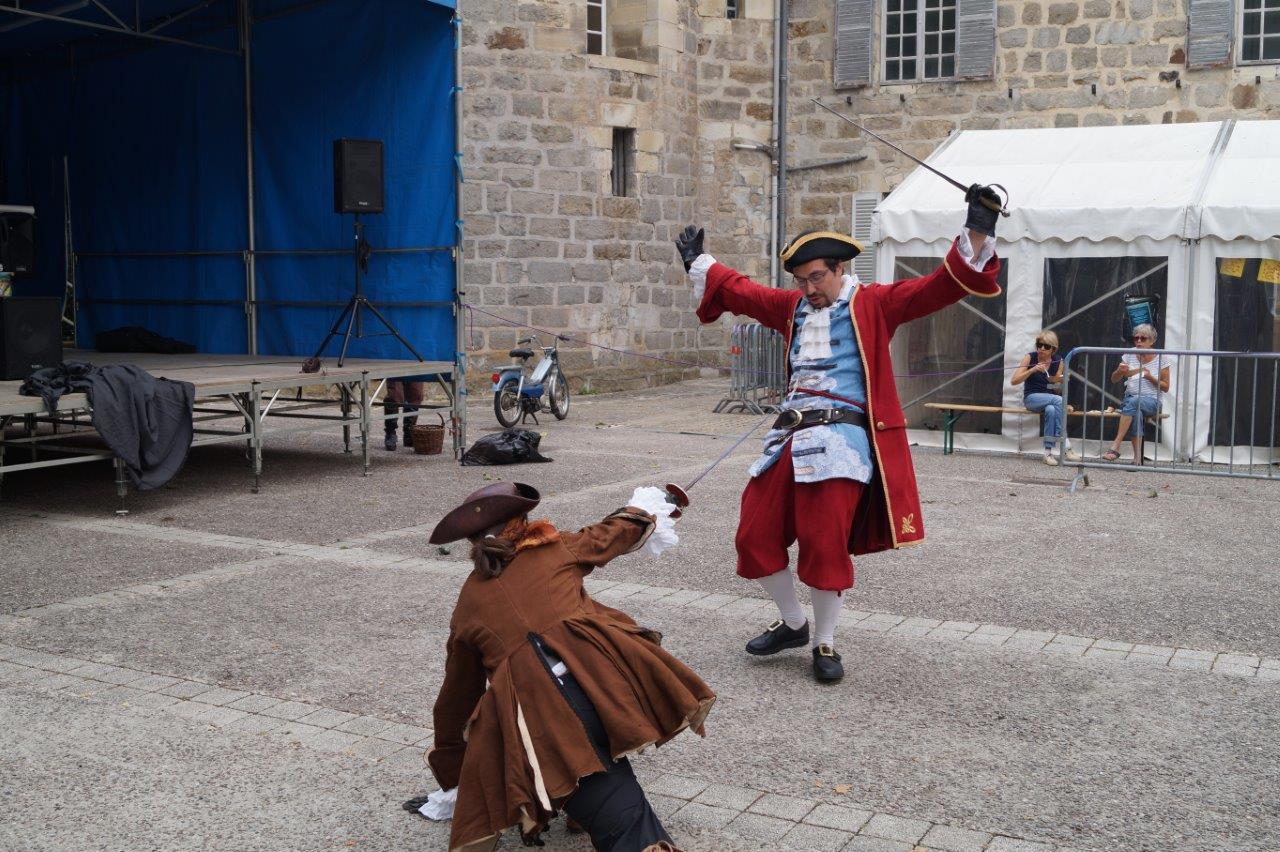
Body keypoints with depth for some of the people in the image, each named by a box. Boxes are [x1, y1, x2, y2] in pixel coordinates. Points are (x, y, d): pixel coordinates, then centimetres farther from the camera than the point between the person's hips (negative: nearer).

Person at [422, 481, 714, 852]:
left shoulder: (468, 602, 25)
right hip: (597, 668, 0)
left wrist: (452, 775, 46)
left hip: (528, 703, 0)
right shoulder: (555, 548, 22)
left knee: (620, 819, -4)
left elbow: (458, 694, 33)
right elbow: (613, 532, 41)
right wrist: (643, 510, 65)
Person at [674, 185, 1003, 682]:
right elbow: (740, 291, 31)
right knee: (755, 537, 5)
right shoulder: (792, 307, 18)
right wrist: (697, 261, 37)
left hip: (842, 437, -6)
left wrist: (977, 234, -18)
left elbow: (939, 288, -7)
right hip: (790, 437, 6)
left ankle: (824, 643, 12)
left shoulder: (873, 304, 3)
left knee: (826, 546, -10)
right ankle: (792, 624, 27)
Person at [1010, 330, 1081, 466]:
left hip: (1050, 398, 3)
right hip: (1032, 398, -3)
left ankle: (1048, 452, -34)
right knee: (1059, 400, -33)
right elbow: (1013, 381, -11)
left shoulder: (1058, 360, 4)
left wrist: (1060, 381, -13)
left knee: (1052, 410, -36)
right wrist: (1033, 370, -23)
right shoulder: (1030, 357, -5)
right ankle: (1066, 446, -34)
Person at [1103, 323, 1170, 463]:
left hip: (1151, 401, -2)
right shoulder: (1130, 354, 9)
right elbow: (1114, 379, 13)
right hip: (1129, 398, 2)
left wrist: (1150, 377, -13)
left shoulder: (1161, 358, 3)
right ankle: (1137, 458, -37)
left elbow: (1165, 388, 5)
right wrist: (1120, 371, -11)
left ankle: (1115, 446, -39)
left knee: (1133, 402, -37)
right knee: (1136, 413, -36)